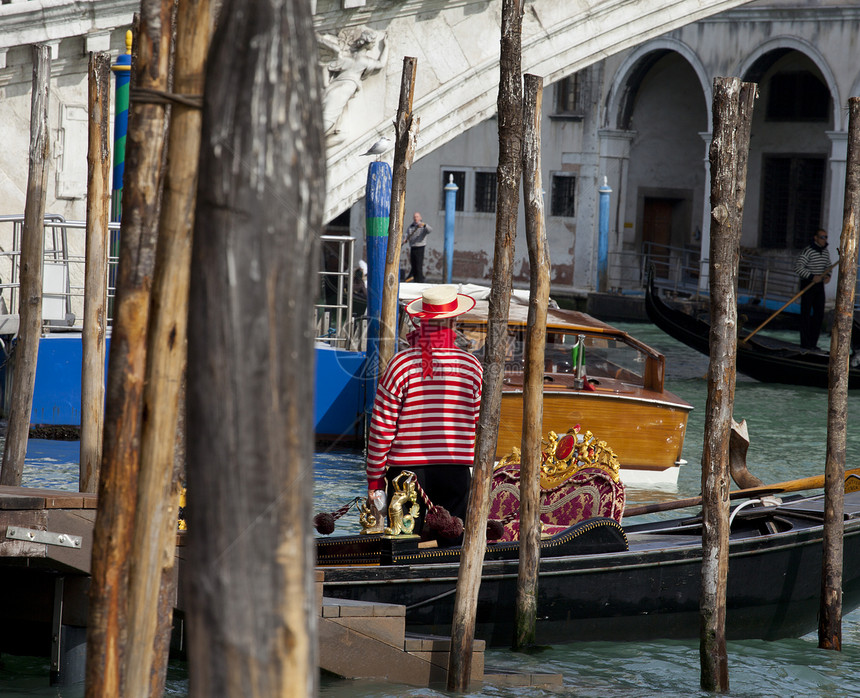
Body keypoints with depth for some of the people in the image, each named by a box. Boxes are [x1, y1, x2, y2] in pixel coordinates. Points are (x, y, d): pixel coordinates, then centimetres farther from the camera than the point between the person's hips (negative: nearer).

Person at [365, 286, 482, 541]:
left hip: (407, 469, -1)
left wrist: (374, 480, 2)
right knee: (451, 545, 6)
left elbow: (381, 429, -5)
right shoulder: (472, 366, 0)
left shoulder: (401, 365, -6)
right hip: (456, 471, 2)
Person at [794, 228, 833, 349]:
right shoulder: (807, 251, -14)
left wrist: (828, 276, -2)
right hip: (807, 284, -7)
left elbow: (828, 267, 21)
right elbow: (798, 267, -21)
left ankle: (813, 342, 13)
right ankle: (805, 342, 1)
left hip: (819, 285, 7)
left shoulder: (825, 252, 9)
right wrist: (812, 277, -28)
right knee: (806, 313, -3)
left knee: (819, 314, 5)